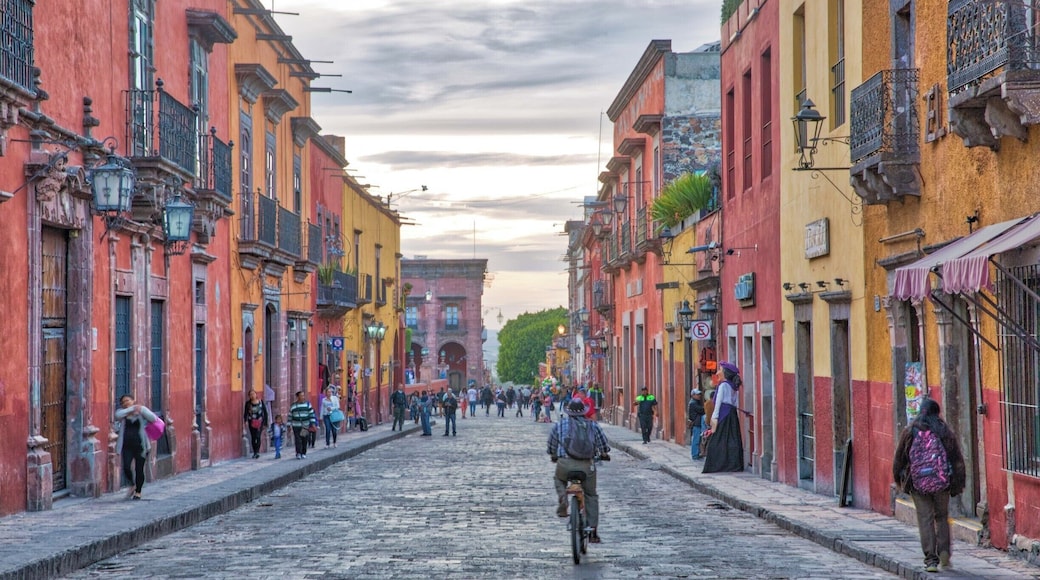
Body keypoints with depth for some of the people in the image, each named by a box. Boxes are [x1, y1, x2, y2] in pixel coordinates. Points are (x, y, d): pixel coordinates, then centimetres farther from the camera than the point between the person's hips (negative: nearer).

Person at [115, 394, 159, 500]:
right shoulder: (122, 412, 9)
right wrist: (132, 409, -16)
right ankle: (133, 485, 20)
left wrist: (141, 409, -15)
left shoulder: (142, 411, 5)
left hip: (140, 445, -1)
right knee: (126, 468, -10)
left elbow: (153, 418, -8)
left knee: (139, 469, 0)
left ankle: (138, 491, 17)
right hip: (127, 446, 1)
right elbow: (118, 415, -15)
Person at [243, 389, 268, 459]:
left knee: (258, 436, -16)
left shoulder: (261, 402, 1)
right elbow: (245, 412, -2)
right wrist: (245, 421, -20)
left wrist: (265, 423, 4)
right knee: (253, 437, 3)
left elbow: (265, 412, 6)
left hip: (259, 422, -2)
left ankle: (257, 452, -20)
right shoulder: (248, 403, 2)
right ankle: (255, 452, 13)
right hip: (251, 422, 2)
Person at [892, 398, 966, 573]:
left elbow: (899, 459, 6)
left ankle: (931, 559, -2)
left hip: (918, 484, -1)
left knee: (925, 520, 2)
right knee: (942, 517, 16)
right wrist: (958, 484, 8)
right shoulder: (945, 432, -1)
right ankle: (944, 552, 2)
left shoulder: (909, 432, -1)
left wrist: (899, 479, 20)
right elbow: (957, 459, 0)